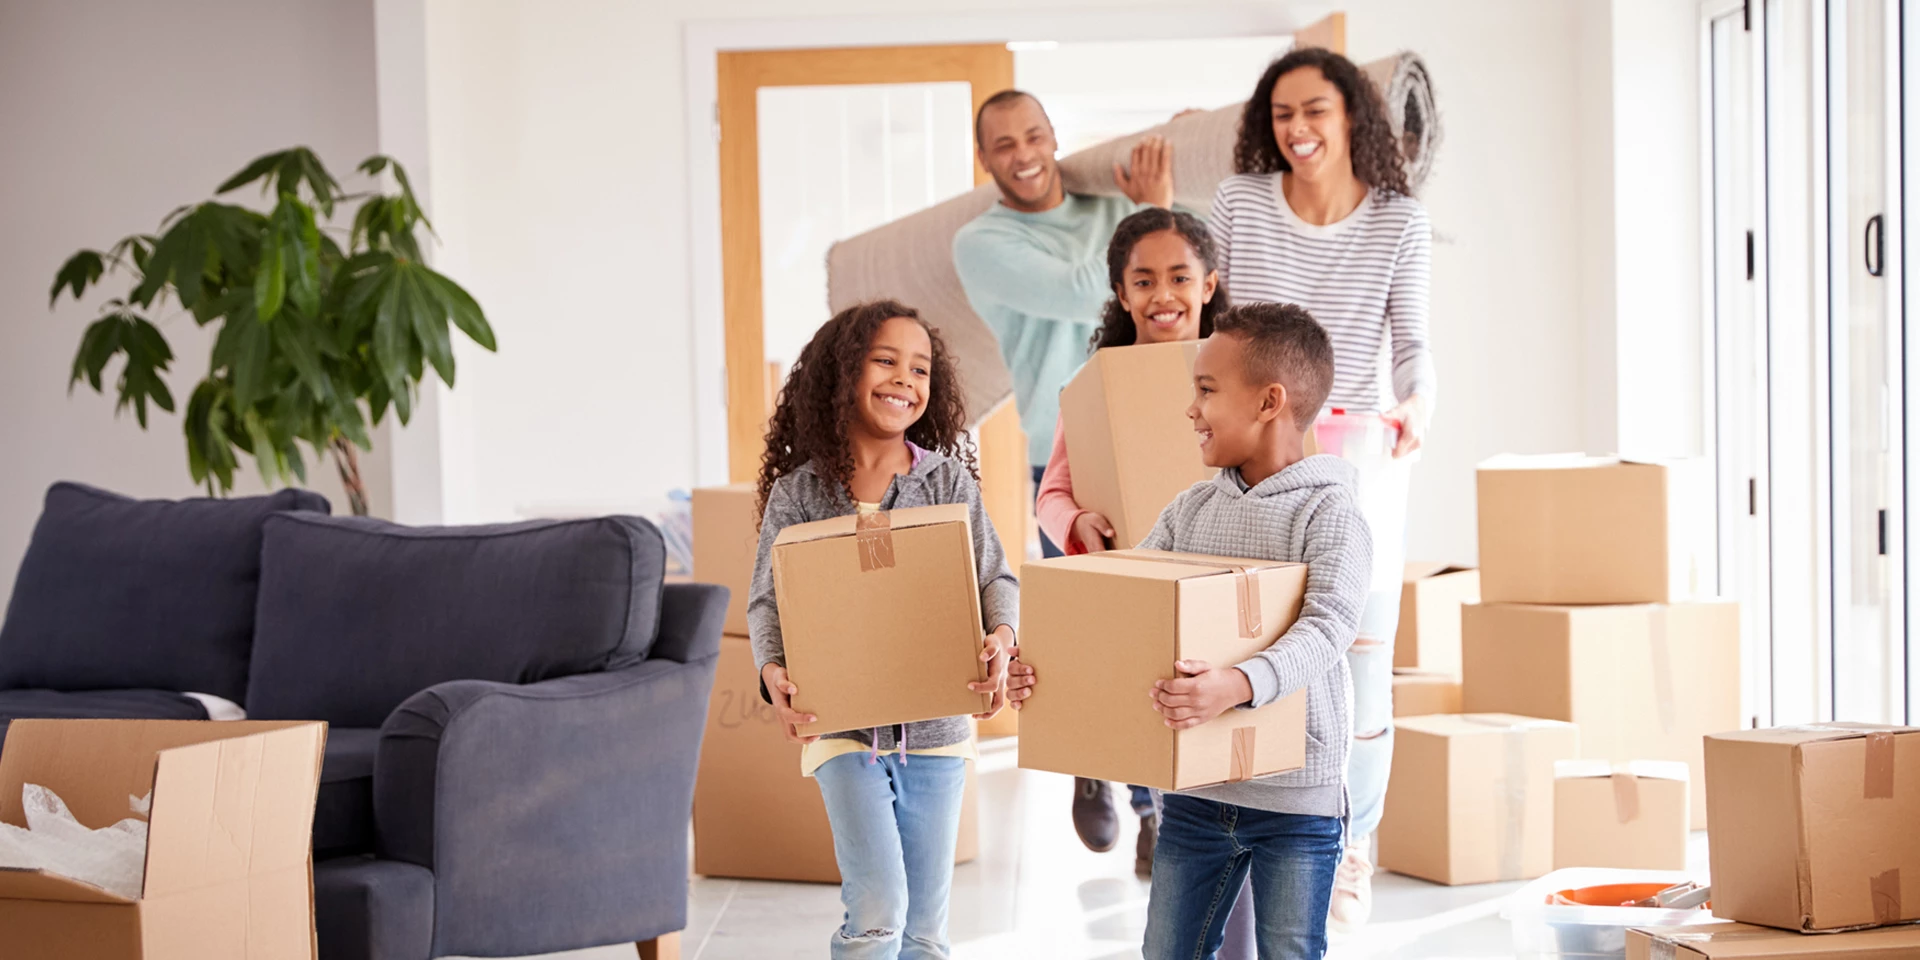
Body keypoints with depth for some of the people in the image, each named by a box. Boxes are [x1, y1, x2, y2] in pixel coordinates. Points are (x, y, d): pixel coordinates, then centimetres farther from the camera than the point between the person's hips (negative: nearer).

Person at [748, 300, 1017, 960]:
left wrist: (1000, 638, -20)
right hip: (843, 726, -2)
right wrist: (773, 670, -19)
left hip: (936, 728, 2)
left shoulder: (949, 480, 0)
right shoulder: (799, 492, -2)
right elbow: (767, 600, 0)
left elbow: (995, 578, 1)